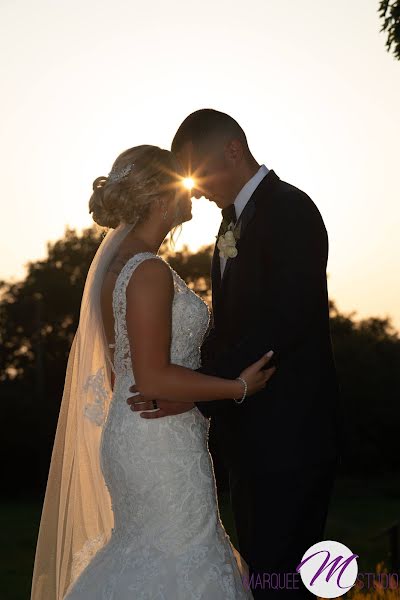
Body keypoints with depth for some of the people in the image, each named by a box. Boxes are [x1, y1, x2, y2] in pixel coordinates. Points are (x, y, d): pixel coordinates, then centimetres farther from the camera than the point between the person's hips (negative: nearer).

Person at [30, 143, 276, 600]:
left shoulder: (116, 262, 10)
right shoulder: (150, 271, -19)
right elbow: (154, 378, -22)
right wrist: (239, 386, -15)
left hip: (127, 430, 10)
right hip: (162, 441, -10)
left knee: (146, 553, 20)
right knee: (180, 560, 2)